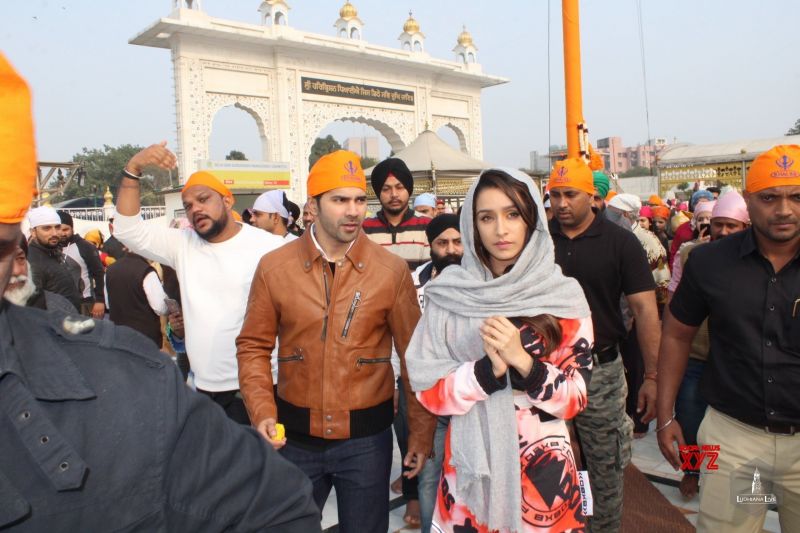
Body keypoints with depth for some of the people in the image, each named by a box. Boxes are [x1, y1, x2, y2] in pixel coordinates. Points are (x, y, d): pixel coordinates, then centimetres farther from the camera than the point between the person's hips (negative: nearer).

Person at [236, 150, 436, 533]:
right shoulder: (274, 266, -5)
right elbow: (254, 346, 2)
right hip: (295, 435, 1)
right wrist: (262, 411, -10)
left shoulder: (392, 269, -7)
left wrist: (421, 430, -1)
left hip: (367, 437, -1)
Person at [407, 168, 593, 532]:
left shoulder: (564, 294, -6)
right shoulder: (447, 294, -6)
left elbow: (575, 396, -5)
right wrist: (487, 369, -22)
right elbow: (428, 389, -6)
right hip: (470, 463, 0)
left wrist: (523, 361, -21)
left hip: (543, 465, 0)